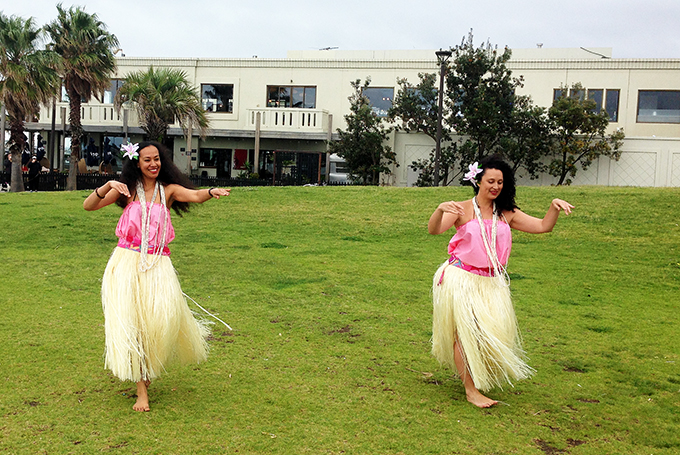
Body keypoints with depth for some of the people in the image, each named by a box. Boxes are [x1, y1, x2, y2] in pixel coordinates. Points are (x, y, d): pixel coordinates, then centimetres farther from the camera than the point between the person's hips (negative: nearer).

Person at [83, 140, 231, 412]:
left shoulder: (168, 190, 7)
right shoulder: (127, 190, 6)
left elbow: (194, 196, -12)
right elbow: (88, 206, -2)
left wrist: (211, 192, -34)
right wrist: (108, 186, -19)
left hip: (157, 265, 0)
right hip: (127, 264, 0)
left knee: (164, 317, -13)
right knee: (130, 321, -4)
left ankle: (150, 366, 17)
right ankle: (141, 388, 6)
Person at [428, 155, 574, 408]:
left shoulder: (506, 214, 8)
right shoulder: (463, 210, -5)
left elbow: (543, 227, 7)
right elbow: (433, 230, -19)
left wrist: (554, 207, -11)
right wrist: (440, 210, -39)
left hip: (491, 282, 5)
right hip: (462, 280, -5)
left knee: (493, 331, 9)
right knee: (465, 331, -4)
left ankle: (482, 376, 37)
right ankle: (471, 390, 6)